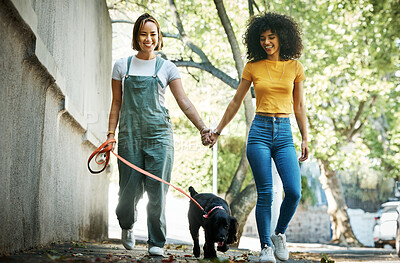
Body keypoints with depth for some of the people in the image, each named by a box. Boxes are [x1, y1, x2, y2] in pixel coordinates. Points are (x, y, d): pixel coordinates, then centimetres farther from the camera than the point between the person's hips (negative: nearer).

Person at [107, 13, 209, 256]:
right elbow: (116, 104, 12)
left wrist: (202, 127, -14)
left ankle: (157, 242, 6)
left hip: (159, 134, -1)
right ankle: (127, 224, 31)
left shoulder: (167, 68, 6)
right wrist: (111, 133, 2)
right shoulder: (122, 66, 10)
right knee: (130, 188, -1)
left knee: (157, 189, -6)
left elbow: (184, 101, -2)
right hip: (130, 134, 1)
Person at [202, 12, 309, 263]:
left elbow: (299, 106, 13)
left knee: (294, 191, -13)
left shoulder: (295, 67, 9)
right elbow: (236, 103, 13)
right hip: (260, 131, -1)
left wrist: (305, 138, 8)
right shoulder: (253, 67, 6)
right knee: (265, 194, -6)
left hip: (284, 132, 1)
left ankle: (279, 234, 13)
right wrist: (217, 131, 13)